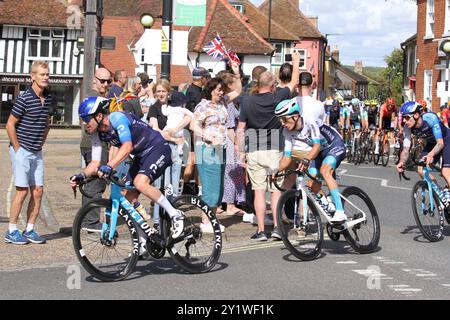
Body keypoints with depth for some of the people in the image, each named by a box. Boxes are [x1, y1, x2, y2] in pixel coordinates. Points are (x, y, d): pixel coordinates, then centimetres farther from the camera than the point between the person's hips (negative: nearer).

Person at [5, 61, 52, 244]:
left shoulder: (48, 98, 7)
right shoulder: (25, 98, -14)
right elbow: (10, 124, -12)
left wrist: (41, 144, 14)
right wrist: (17, 148, -10)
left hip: (37, 152, 7)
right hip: (21, 151, -7)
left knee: (38, 191, 5)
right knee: (22, 191, -4)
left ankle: (30, 230, 14)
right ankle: (12, 231, 6)